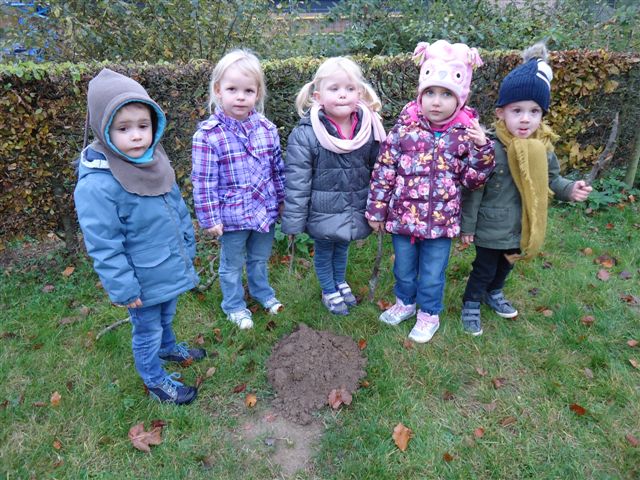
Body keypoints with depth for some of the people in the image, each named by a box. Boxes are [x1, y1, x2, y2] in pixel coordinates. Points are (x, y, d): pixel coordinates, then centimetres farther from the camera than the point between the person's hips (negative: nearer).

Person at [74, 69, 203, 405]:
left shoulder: (155, 162, -3)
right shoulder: (97, 183, -28)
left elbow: (178, 209, 9)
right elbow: (103, 246, -23)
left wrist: (187, 249, 14)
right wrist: (124, 289, -18)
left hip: (170, 269, 7)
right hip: (143, 281, -7)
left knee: (166, 317, 30)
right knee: (147, 332, 16)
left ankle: (168, 349, 57)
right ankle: (156, 382, 39)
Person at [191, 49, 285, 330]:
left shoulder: (267, 129, -3)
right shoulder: (208, 135, -16)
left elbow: (278, 168, 7)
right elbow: (203, 181, -13)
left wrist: (282, 200, 10)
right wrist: (210, 219, -12)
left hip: (266, 210, 4)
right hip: (232, 216, -3)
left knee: (260, 258, 24)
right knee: (232, 265, 16)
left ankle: (262, 292, 50)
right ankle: (234, 305, 39)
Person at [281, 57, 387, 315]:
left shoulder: (370, 129, -9)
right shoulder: (305, 134, -20)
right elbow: (297, 182, -17)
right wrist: (293, 222, -14)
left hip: (356, 212, 3)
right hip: (323, 213, -3)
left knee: (342, 248, 26)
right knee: (323, 252, 18)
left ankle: (340, 282, 53)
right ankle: (329, 291, 44)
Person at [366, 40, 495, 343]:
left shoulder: (466, 134, -7)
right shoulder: (405, 127, -9)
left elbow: (472, 180, -3)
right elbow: (383, 170, -5)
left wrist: (483, 149, -19)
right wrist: (376, 211, -3)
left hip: (441, 221, 0)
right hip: (402, 216, 1)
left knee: (432, 274, 16)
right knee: (403, 269, 21)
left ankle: (429, 313, 40)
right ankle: (405, 302, 48)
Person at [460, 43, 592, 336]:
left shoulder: (544, 147, -7)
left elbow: (550, 179, 11)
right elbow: (473, 191, -18)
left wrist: (570, 189, -8)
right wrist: (467, 225, -12)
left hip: (522, 227, 6)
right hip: (491, 228, -6)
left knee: (506, 266, 26)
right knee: (484, 269, 11)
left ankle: (494, 294, 52)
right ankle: (471, 305, 34)